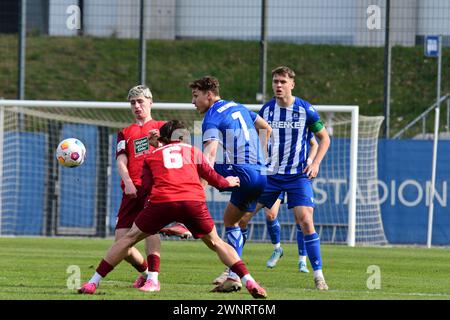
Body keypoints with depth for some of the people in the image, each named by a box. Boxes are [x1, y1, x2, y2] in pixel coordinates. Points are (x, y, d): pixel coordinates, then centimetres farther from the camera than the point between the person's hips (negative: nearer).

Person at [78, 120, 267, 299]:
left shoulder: (152, 155, 25)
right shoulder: (193, 151, 25)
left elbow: (147, 187, 14)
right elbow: (211, 176, 21)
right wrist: (227, 182, 41)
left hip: (161, 202, -1)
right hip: (194, 201, 1)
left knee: (129, 239, 14)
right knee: (215, 243, 19)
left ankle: (93, 283, 10)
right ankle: (249, 282, 5)